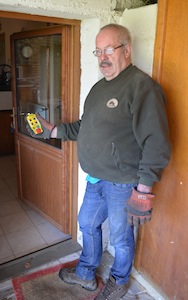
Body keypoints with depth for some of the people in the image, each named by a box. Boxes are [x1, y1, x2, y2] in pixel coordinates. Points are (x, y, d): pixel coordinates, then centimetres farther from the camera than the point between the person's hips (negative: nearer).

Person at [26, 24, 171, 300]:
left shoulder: (142, 85, -19)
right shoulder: (99, 87, 11)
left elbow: (157, 143, -24)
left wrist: (143, 192, -25)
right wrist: (53, 131, 12)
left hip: (124, 184, -8)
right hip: (96, 179, 9)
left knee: (120, 238, 13)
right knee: (87, 224, 23)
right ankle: (86, 274, 49)